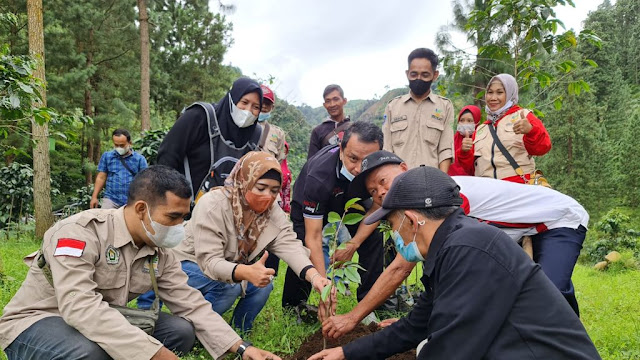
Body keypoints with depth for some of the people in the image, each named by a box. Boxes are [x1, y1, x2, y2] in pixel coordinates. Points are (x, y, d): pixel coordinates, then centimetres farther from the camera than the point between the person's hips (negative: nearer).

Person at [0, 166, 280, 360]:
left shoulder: (159, 253, -4)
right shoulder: (81, 232, -27)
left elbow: (192, 304, -3)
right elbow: (79, 305, -39)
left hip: (108, 324, 7)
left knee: (182, 330, -10)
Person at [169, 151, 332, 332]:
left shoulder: (272, 211, -12)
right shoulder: (213, 204, -28)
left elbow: (289, 245, -26)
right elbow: (209, 261, -34)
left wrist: (314, 276, -46)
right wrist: (246, 273, -54)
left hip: (232, 267, 6)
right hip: (191, 265, -5)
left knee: (263, 283, -19)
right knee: (228, 286, -31)